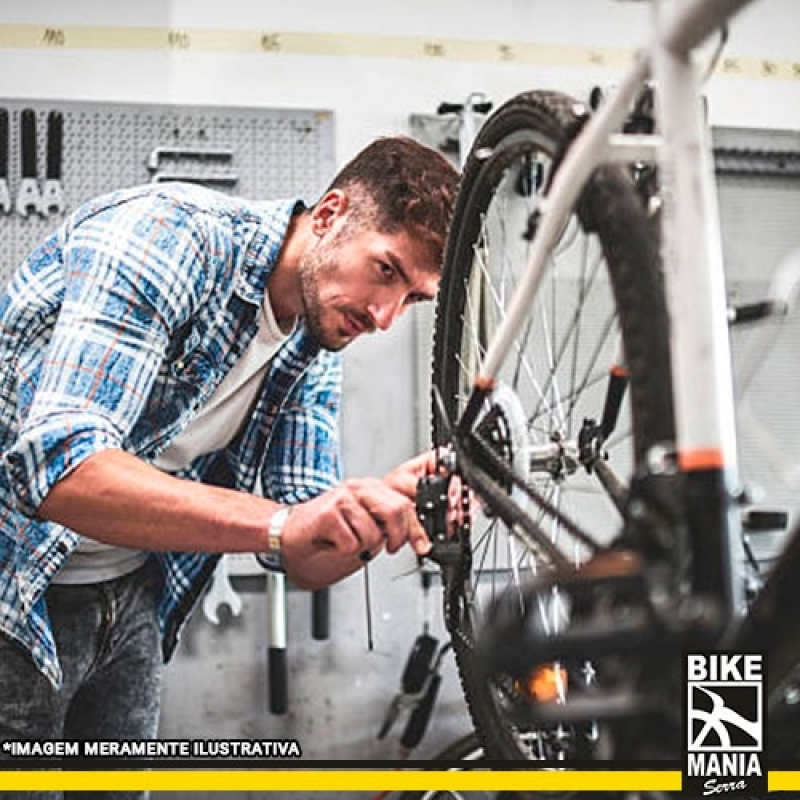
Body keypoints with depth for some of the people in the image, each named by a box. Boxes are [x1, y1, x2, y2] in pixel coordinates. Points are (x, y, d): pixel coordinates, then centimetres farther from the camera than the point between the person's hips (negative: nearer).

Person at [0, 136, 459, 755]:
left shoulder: (317, 354, -1)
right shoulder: (170, 230, -23)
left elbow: (304, 563, -3)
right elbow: (59, 465, -35)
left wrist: (386, 510, -24)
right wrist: (282, 524, -44)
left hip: (130, 600, 7)